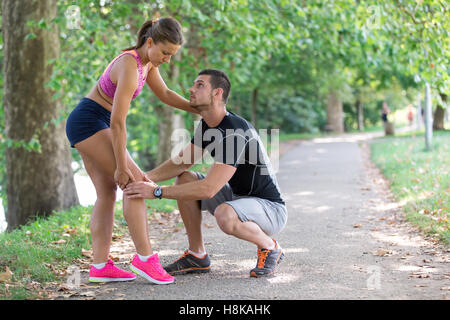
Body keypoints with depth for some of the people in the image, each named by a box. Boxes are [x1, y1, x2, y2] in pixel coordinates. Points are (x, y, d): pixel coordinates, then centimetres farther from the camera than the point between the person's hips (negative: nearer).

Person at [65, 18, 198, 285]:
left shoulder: (146, 60, 5)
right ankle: (144, 257, -12)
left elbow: (165, 94, 20)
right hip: (88, 123, -10)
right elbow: (118, 122, -24)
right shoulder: (130, 67, -23)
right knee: (135, 182, -13)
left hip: (87, 126, 10)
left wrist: (200, 110, 13)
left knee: (107, 193, 4)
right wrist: (122, 167, -20)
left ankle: (100, 266, 0)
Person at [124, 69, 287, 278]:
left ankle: (269, 247, -7)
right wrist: (146, 178, -12)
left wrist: (157, 192, -32)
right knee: (184, 179, -2)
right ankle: (197, 255, 6)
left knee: (224, 215, -38)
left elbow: (209, 188, -33)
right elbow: (181, 162, 7)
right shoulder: (208, 125, 3)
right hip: (237, 197, 9)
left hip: (270, 208, -9)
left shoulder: (236, 131, -28)